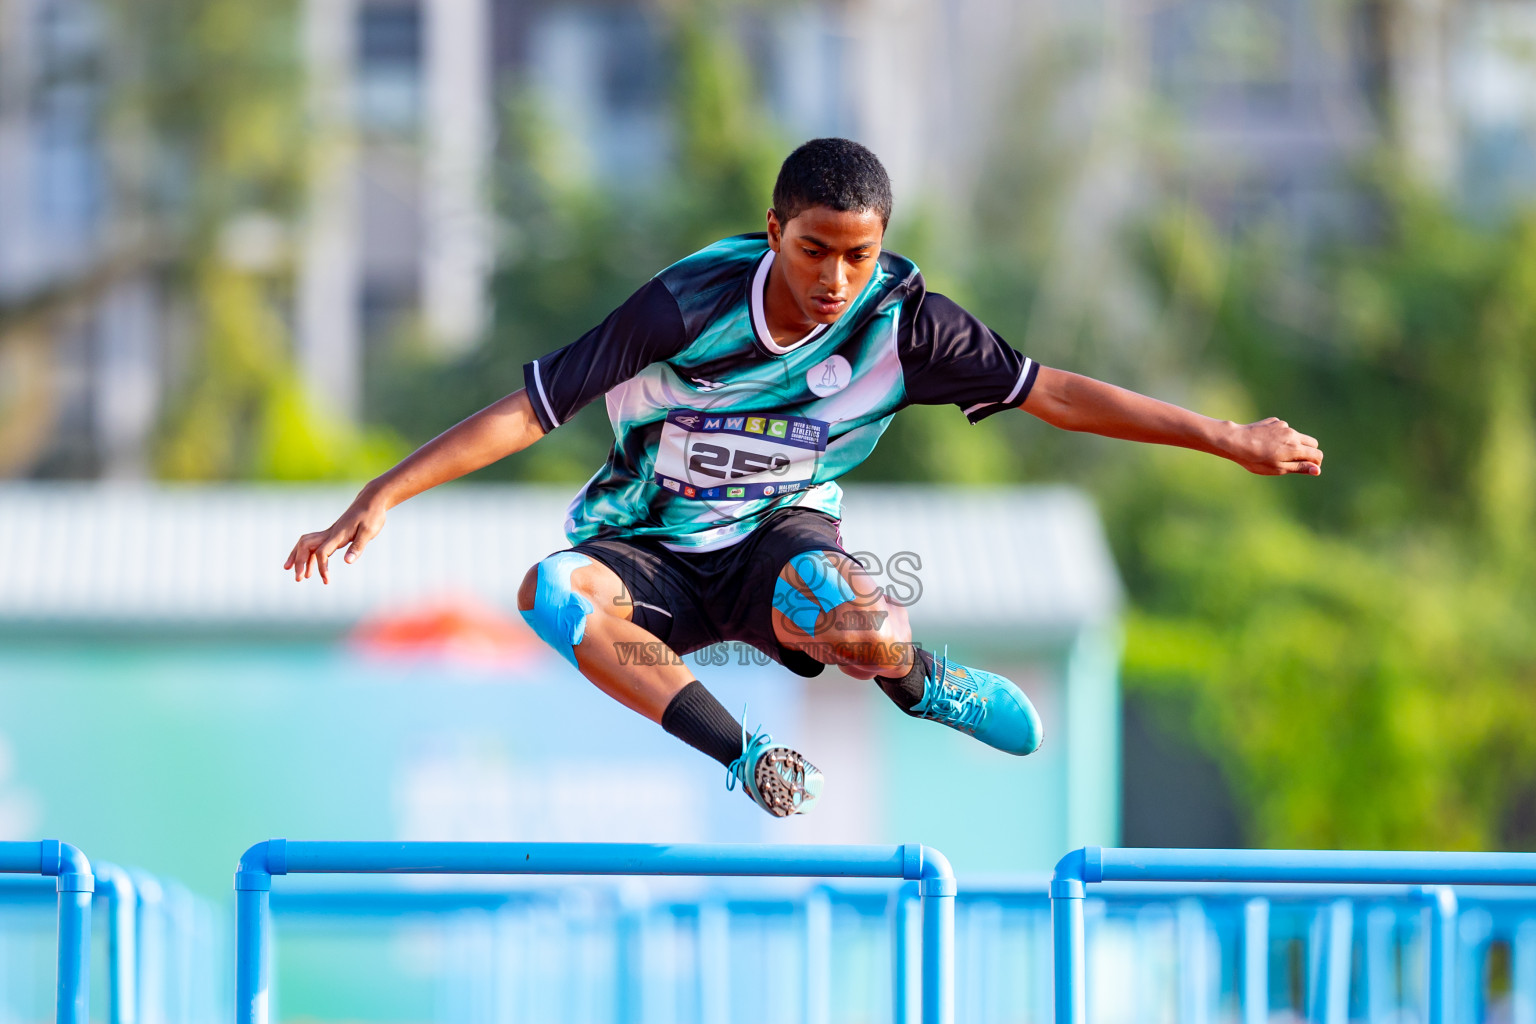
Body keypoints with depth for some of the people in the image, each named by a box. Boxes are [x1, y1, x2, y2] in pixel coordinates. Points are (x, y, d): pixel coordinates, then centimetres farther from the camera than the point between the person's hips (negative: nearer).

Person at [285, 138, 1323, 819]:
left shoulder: (899, 320, -18)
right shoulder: (689, 307, -25)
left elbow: (1050, 392, -9)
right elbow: (530, 409, -22)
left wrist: (1228, 439, -8)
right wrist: (381, 498, -30)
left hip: (781, 534, 0)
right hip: (652, 550, 0)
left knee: (865, 632, -38)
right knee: (551, 594, -36)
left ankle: (920, 680, 1)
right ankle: (744, 756, -23)